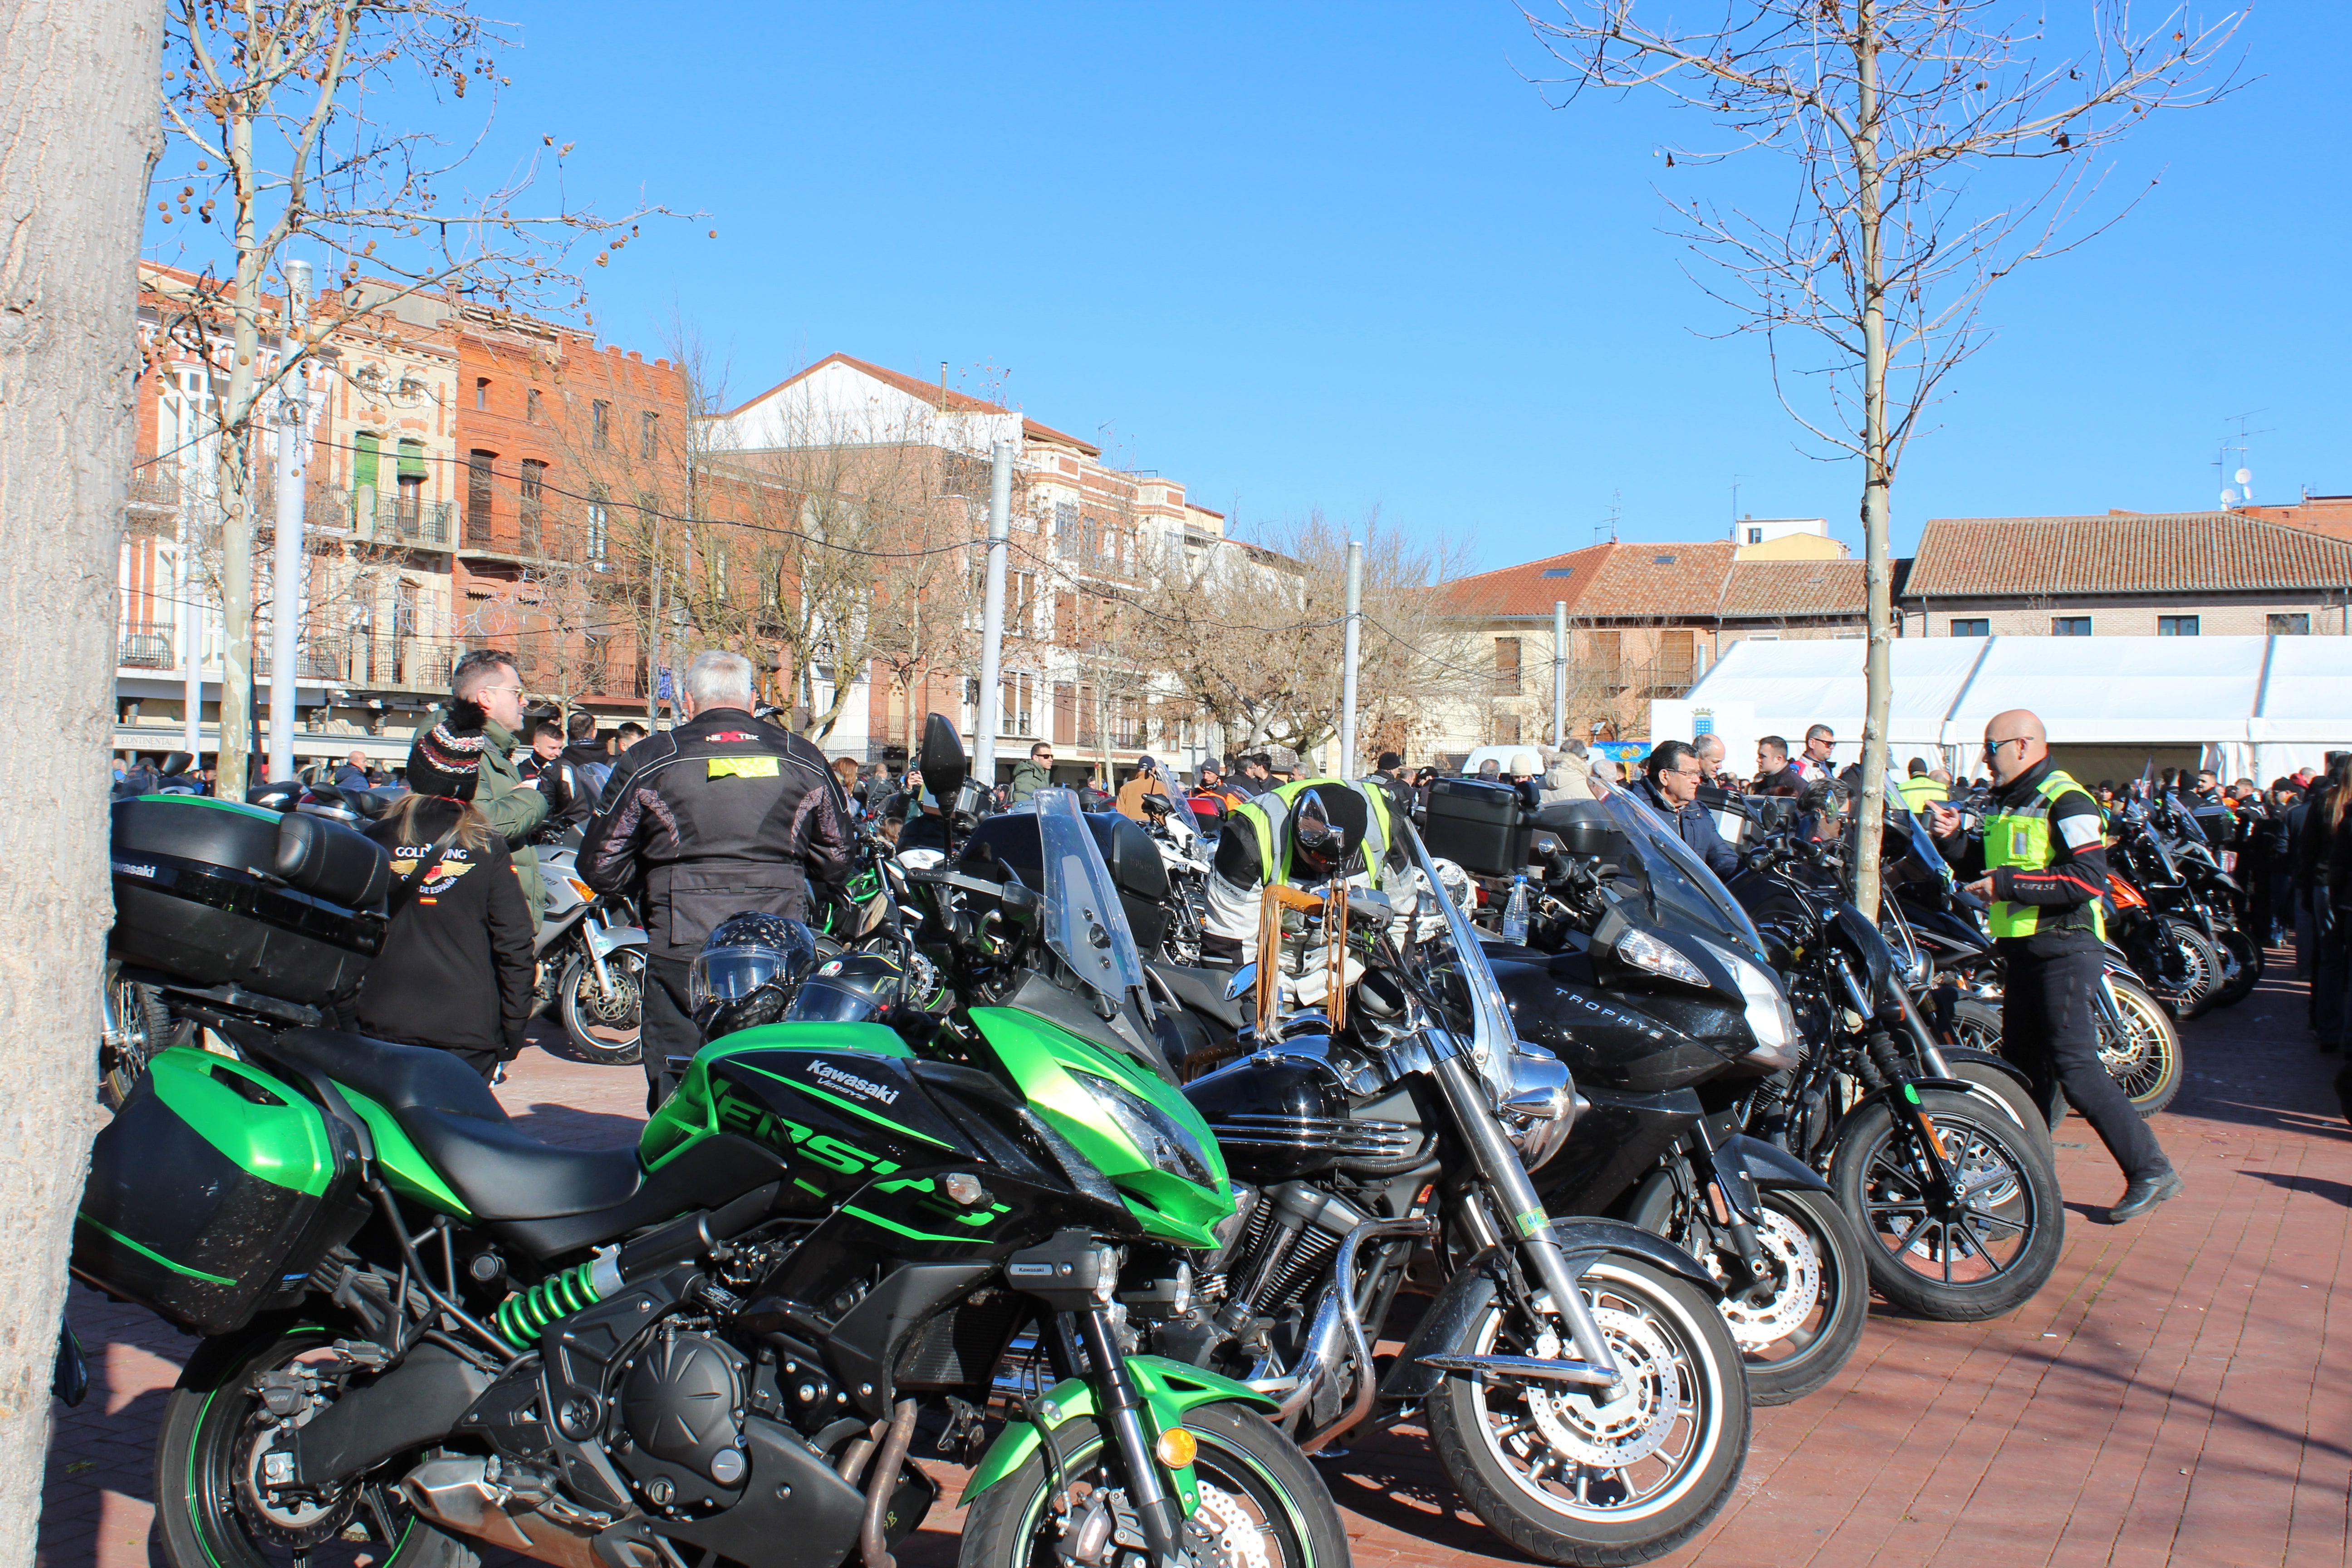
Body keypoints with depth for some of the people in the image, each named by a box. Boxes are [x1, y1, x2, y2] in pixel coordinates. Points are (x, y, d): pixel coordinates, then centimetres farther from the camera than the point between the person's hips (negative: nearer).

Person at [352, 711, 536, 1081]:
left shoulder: (375, 840, 1)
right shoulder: (488, 849, -1)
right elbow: (515, 943, -3)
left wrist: (343, 1012, 14)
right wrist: (513, 1033, 4)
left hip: (382, 1025, 1)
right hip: (469, 1033, -1)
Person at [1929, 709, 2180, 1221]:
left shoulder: (2065, 801, -12)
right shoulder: (2003, 805, 17)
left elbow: (2089, 878, -23)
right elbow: (1983, 869, 22)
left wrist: (2010, 886, -21)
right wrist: (1955, 839, 3)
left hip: (2063, 951, -9)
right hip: (2021, 951, 9)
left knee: (2076, 1070, -14)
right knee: (2023, 1067, 14)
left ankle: (2151, 1170, -6)